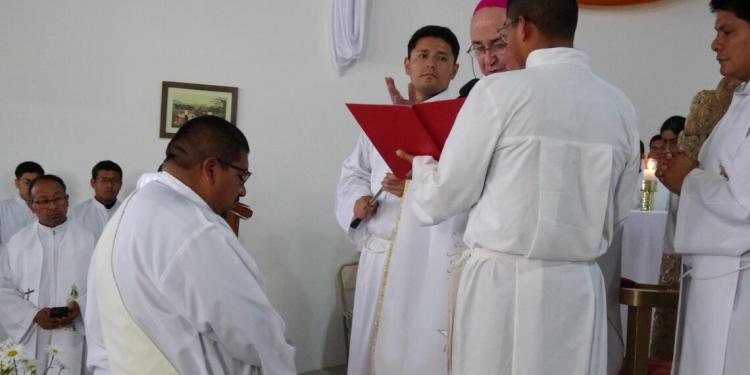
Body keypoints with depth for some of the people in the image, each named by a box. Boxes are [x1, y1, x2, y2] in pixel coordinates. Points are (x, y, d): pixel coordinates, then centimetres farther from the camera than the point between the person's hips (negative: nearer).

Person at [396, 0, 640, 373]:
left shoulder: (499, 91, -11)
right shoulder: (620, 106, 3)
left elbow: (446, 196, -4)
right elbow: (615, 215, 11)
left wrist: (421, 165, 16)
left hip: (501, 283, -4)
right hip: (580, 286, 5)